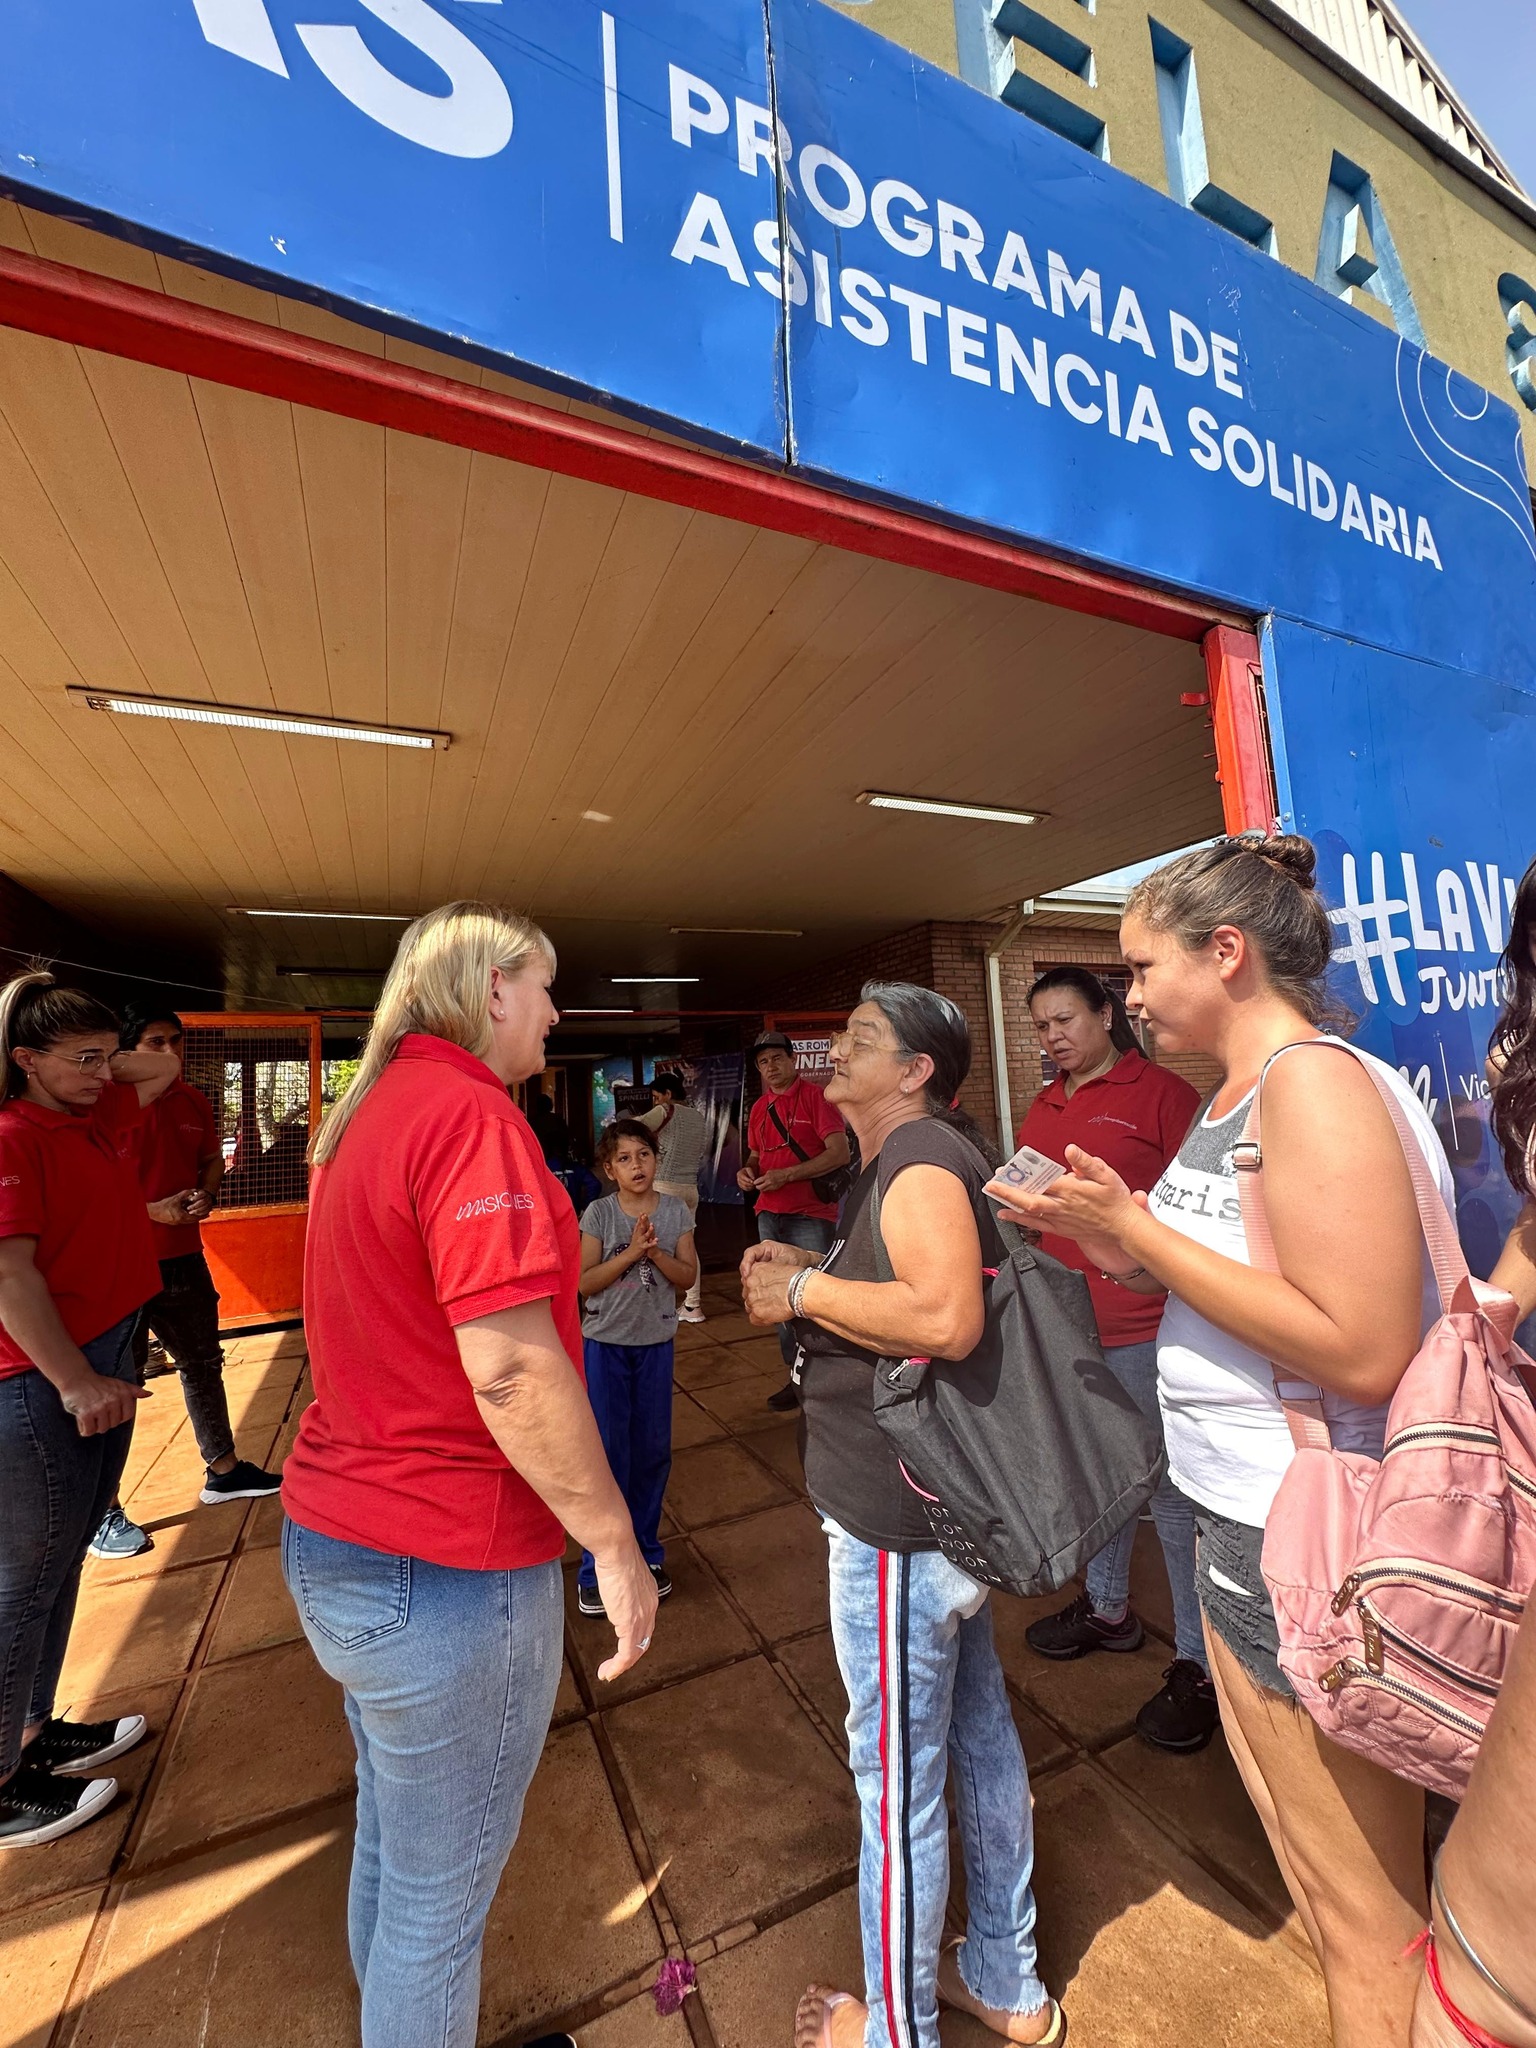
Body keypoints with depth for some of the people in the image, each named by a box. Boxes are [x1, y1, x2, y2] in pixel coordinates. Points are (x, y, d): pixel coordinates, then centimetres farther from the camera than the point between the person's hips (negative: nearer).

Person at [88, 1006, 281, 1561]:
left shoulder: (194, 1102, 5)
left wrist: (206, 1193, -2)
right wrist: (153, 1210, -22)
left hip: (184, 1259, 7)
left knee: (203, 1365, 19)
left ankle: (223, 1470, 36)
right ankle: (103, 1512, 21)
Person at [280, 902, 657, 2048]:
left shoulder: (369, 1109, 7)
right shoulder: (468, 1110, -23)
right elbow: (512, 1371, -27)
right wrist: (615, 1544, -17)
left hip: (332, 1541, 9)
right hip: (443, 1568, -9)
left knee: (392, 1838, 28)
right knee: (440, 1893, 15)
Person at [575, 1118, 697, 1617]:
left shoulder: (675, 1212, -5)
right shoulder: (599, 1214, -9)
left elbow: (688, 1276, -5)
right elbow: (584, 1281, -11)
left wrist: (655, 1251, -21)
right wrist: (630, 1253, -22)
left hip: (655, 1342, 2)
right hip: (605, 1342, -2)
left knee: (653, 1449, 12)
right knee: (608, 1450, 5)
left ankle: (646, 1549, 32)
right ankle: (597, 1565, 22)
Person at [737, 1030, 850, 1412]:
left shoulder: (816, 1096, -8)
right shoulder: (759, 1108, 12)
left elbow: (840, 1153, -16)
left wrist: (785, 1175, -20)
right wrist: (748, 1171, 0)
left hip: (811, 1215, -6)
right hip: (770, 1215, 7)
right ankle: (796, 1376, 26)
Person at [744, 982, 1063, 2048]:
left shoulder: (921, 1158, -20)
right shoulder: (920, 1157, 11)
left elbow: (947, 1315, -35)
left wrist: (804, 1291, -23)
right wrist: (812, 1270, 9)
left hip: (899, 1521, -10)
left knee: (897, 1772, 12)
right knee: (980, 1731, 25)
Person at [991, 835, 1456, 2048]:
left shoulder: (1316, 1083, -20)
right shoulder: (1238, 1097, 8)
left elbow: (1363, 1351, -27)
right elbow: (1218, 1283, 9)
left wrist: (1137, 1226, -23)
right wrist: (1104, 1238, -1)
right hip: (1247, 1521, 9)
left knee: (1368, 1913, 14)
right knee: (1312, 1863, 27)